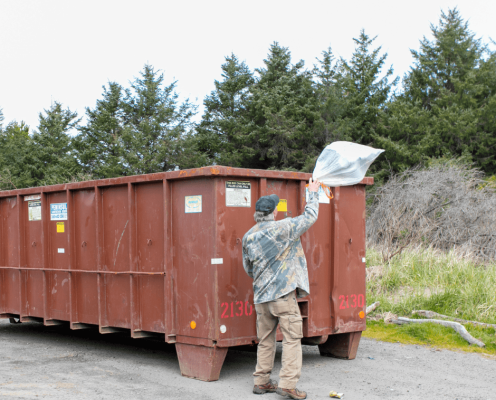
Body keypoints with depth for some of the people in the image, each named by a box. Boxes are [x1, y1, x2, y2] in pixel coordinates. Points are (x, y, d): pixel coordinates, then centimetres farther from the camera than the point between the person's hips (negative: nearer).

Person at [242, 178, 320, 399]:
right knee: (292, 338, -2)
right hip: (283, 292, -6)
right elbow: (310, 216, 2)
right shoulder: (283, 228, -10)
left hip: (261, 295, 6)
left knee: (265, 340, 15)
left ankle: (261, 381, 19)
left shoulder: (248, 236, 7)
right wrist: (313, 193, 16)